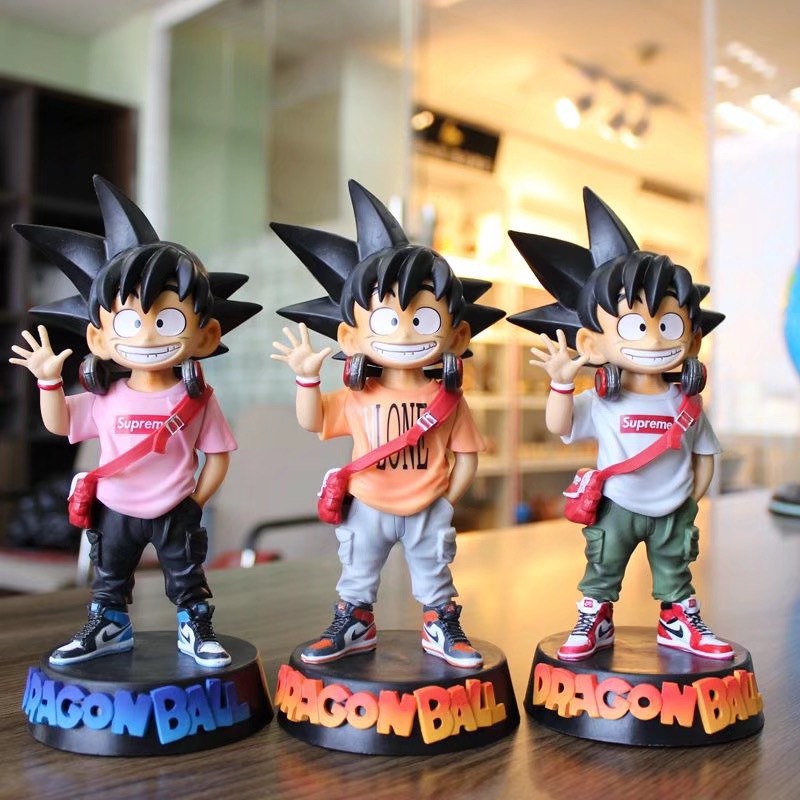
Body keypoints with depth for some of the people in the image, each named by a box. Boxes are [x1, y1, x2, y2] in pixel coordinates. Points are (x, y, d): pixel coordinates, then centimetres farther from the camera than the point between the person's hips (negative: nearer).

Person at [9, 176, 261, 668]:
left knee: (187, 575, 11)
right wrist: (49, 381, -7)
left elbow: (218, 456, -9)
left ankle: (195, 629, 29)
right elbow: (60, 424, 5)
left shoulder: (197, 398, -14)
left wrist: (196, 501, -12)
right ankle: (109, 628, 38)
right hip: (115, 511, 3)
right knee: (110, 575, 20)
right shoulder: (106, 398, -7)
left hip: (174, 512, -3)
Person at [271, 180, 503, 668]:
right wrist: (307, 377, -14)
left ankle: (442, 628, 33)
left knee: (435, 573, 16)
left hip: (429, 511, -1)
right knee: (358, 574, 17)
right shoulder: (359, 396, -8)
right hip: (368, 509, 1)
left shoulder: (448, 399, -11)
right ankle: (353, 627, 35)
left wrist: (445, 501, -11)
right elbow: (313, 422, -3)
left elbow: (466, 458, -6)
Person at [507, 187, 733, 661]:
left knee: (675, 571, 16)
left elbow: (704, 453, 2)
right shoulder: (602, 402, -14)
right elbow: (559, 427, -20)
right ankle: (594, 625, 26)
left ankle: (680, 624, 33)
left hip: (673, 511, 2)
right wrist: (562, 383, -32)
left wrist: (693, 499, -2)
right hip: (616, 507, -2)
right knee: (603, 569, 11)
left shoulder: (686, 404, -7)